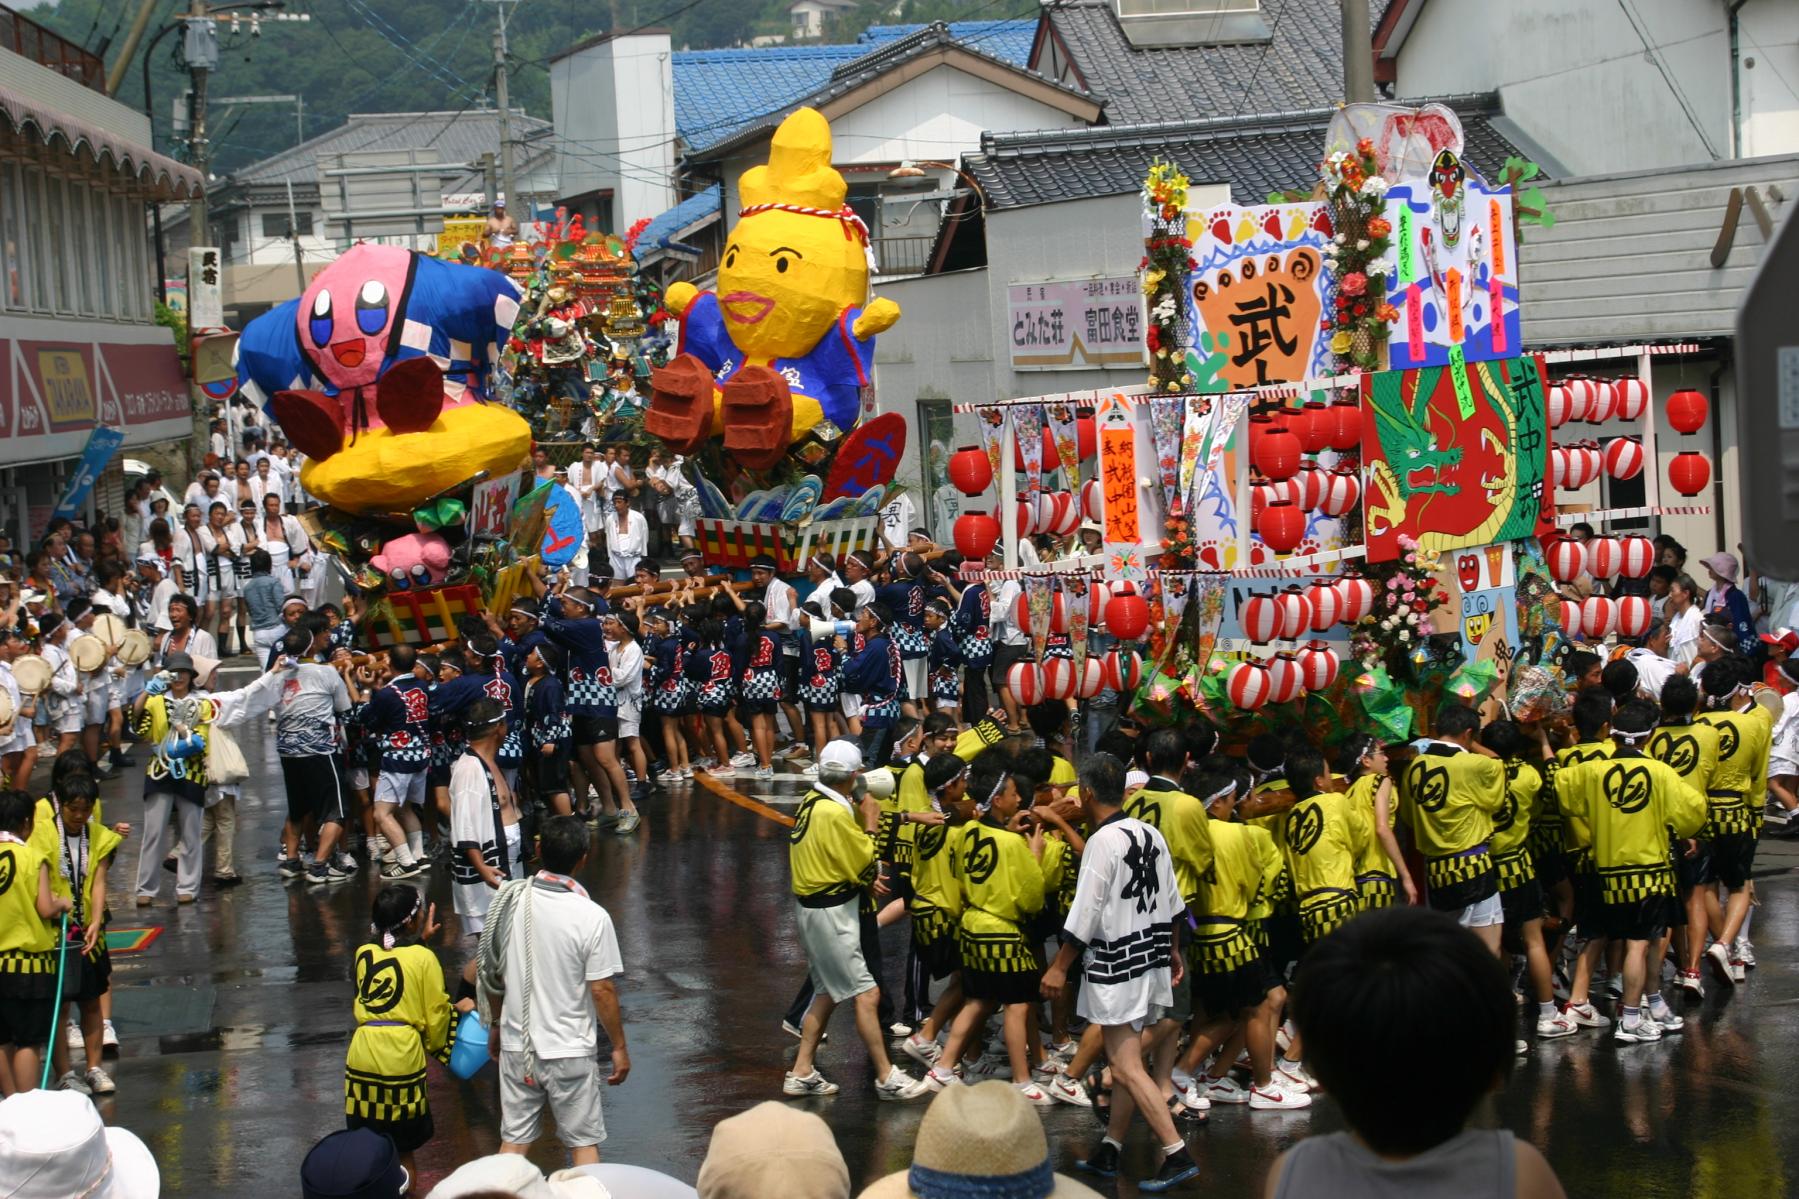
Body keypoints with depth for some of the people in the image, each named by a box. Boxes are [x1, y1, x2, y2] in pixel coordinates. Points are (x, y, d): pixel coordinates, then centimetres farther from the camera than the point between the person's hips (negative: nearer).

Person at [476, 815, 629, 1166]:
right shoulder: (591, 917, -18)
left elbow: (491, 973, 4)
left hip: (517, 1045, 3)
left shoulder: (509, 901, -6)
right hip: (571, 1051, -3)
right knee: (584, 1143, 10)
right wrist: (619, 1048, -1)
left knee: (513, 1141, 14)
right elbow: (602, 990, -14)